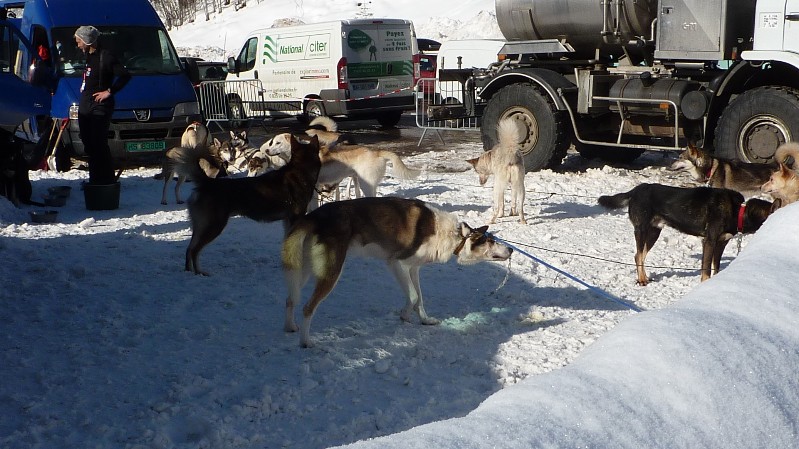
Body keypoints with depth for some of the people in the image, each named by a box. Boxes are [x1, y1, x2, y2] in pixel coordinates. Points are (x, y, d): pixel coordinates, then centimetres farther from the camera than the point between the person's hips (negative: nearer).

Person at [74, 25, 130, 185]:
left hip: (100, 108, -9)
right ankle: (95, 180, 19)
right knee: (89, 146, 11)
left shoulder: (106, 56, -12)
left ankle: (107, 180, -5)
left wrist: (109, 91, -16)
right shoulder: (88, 57, 16)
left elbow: (125, 75, -18)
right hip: (85, 108, 9)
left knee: (99, 145, -10)